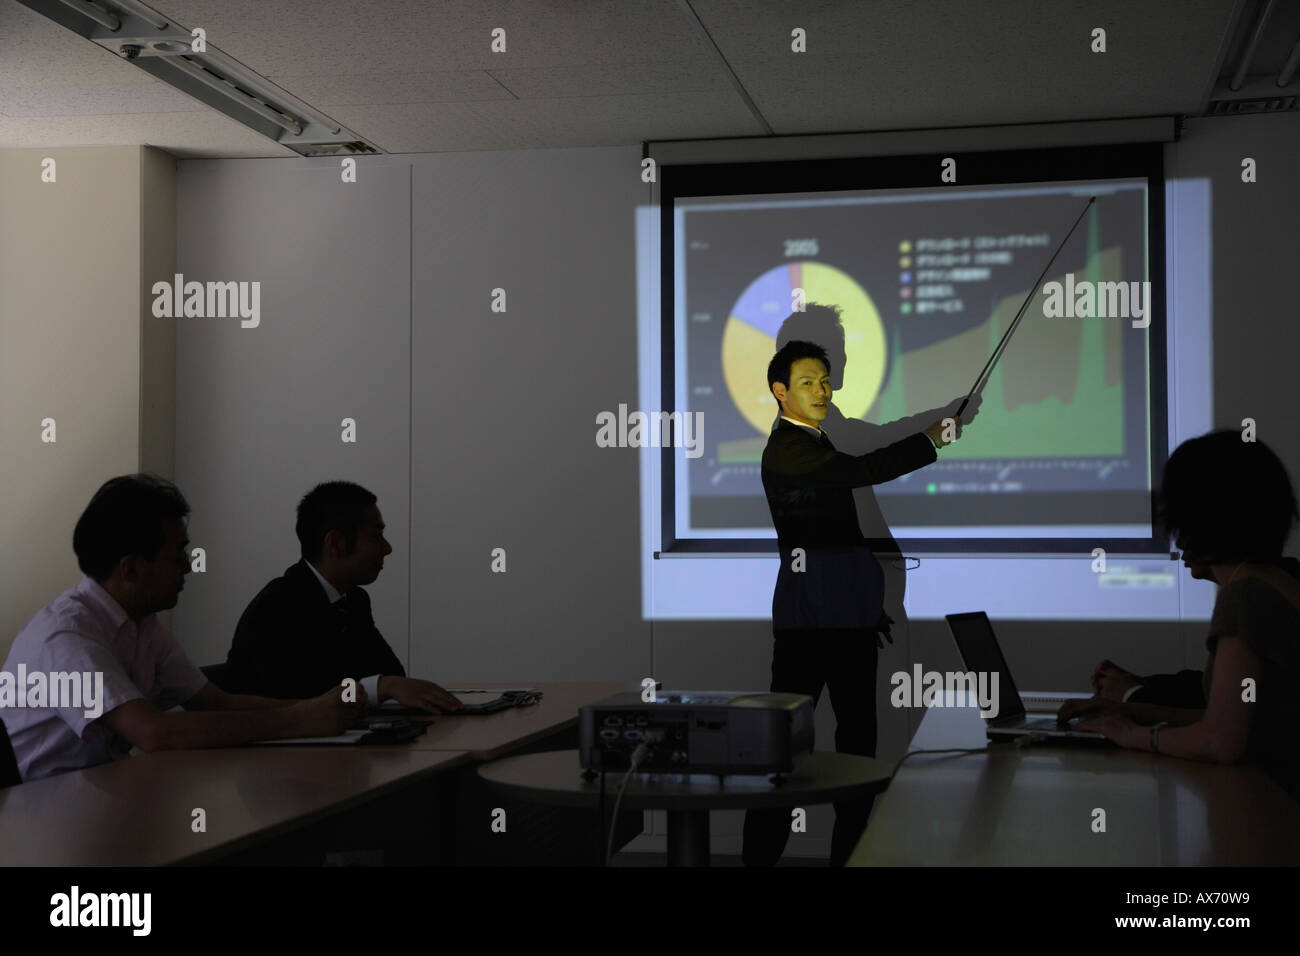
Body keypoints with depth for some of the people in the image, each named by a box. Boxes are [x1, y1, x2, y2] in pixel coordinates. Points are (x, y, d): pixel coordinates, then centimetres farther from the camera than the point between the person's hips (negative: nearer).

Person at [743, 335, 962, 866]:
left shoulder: (821, 446, 20)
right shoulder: (785, 449, -9)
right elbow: (861, 470, -25)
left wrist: (873, 609, 23)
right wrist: (931, 441, -20)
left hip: (850, 615, 9)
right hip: (805, 618, -9)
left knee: (858, 734, 11)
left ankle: (850, 852, 19)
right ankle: (760, 854, -1)